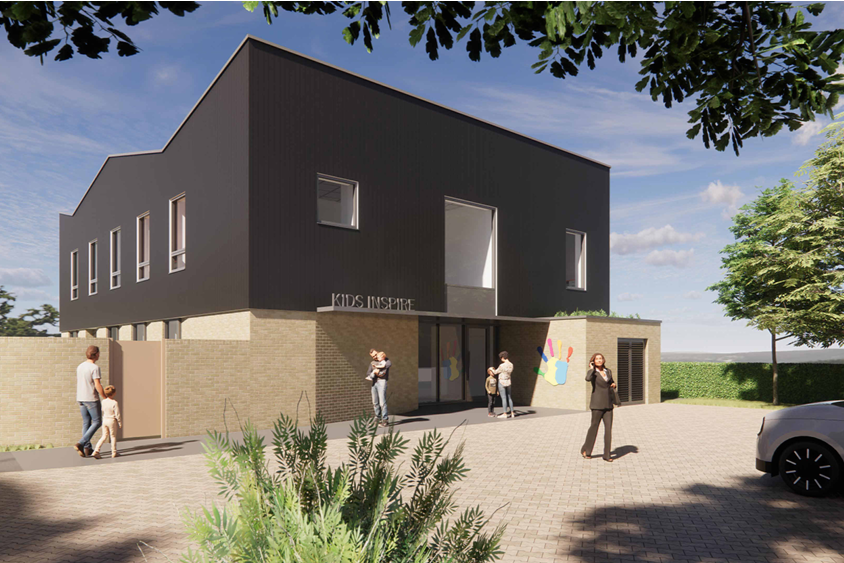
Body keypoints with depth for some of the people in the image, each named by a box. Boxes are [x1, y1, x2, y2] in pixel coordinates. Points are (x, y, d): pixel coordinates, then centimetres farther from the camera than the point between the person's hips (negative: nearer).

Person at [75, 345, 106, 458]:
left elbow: (78, 383, 15)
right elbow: (97, 385, -18)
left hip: (80, 398, 8)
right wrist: (105, 398, -9)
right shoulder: (94, 367, -15)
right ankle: (80, 444, -9)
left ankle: (87, 448, 13)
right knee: (97, 422, 2)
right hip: (91, 399, -8)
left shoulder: (80, 366, 10)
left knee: (86, 422, 12)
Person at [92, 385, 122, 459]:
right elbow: (117, 415, -15)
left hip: (104, 420, 5)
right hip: (112, 421, -5)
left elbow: (102, 412, 12)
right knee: (113, 436, 7)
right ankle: (114, 453, 14)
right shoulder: (115, 403, -18)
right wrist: (120, 423, -5)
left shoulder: (103, 402, 0)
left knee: (104, 436, 14)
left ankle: (96, 451, 2)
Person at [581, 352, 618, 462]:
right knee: (594, 426, 3)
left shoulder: (608, 371, 10)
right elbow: (588, 378, -30)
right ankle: (586, 450, 21)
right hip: (597, 404, -5)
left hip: (608, 404, 5)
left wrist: (614, 384, 2)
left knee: (608, 428, 1)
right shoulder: (592, 372, -6)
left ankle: (607, 455, 8)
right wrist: (592, 368, -15)